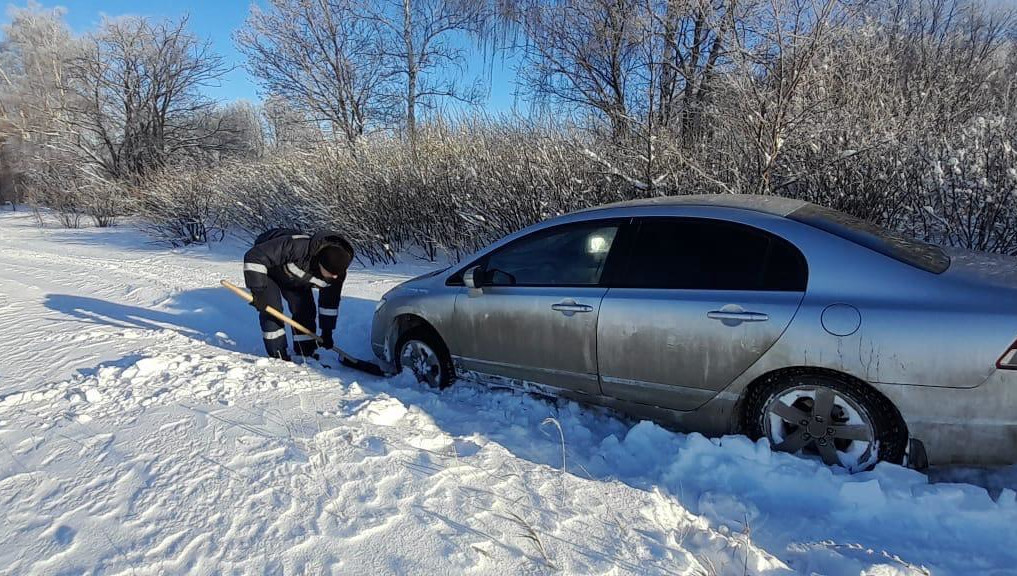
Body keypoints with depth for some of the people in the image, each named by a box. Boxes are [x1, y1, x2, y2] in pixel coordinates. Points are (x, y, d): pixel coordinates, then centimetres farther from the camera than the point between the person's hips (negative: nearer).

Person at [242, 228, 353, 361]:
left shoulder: (336, 271, -26)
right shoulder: (295, 247, -47)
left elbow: (329, 302, -9)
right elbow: (254, 256, -40)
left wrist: (327, 332, -5)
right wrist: (258, 291, -40)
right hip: (266, 267, -5)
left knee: (306, 309, -2)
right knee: (272, 308, -16)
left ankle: (307, 353, 11)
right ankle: (277, 355, -5)